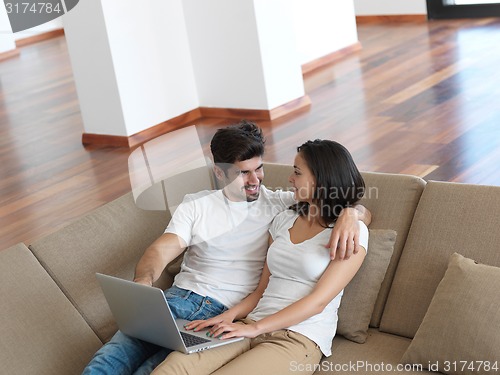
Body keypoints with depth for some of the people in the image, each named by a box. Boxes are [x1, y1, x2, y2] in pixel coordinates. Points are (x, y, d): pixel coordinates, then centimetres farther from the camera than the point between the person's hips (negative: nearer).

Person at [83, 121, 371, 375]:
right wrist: (142, 281, -22)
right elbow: (161, 250, 2)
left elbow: (363, 212, 6)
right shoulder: (196, 206, 14)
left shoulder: (282, 204, 8)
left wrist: (350, 212, -21)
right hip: (177, 299, 3)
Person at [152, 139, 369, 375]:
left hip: (300, 339, -5)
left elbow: (318, 301, -8)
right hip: (253, 327, 5)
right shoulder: (284, 220, 18)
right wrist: (229, 316, 0)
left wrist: (255, 328, -13)